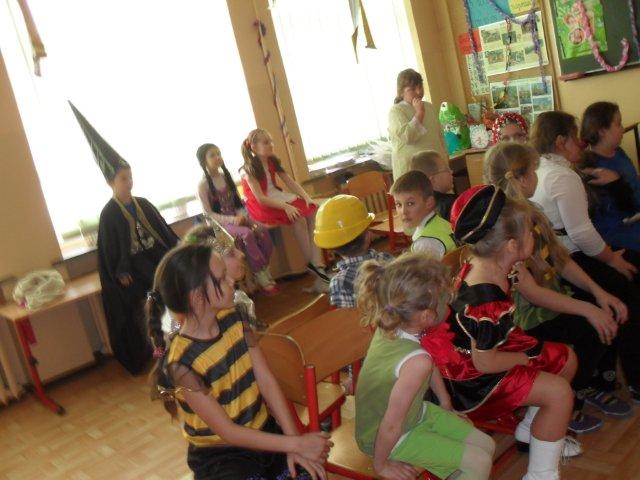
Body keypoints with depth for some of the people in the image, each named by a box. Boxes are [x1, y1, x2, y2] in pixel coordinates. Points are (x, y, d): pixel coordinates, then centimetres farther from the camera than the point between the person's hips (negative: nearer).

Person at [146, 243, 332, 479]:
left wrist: (293, 440, -16)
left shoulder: (233, 319, -6)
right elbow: (226, 431, -19)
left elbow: (267, 381, -8)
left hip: (263, 432, 5)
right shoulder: (181, 362, -23)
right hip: (219, 456, -5)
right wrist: (295, 443, -19)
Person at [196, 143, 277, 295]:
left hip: (237, 218, 6)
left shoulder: (226, 176, 9)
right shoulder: (203, 185, -9)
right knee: (247, 234, -33)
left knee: (262, 231, -22)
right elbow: (208, 214, -12)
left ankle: (264, 272, -15)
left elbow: (238, 202, 11)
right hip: (220, 223, -5)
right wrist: (232, 220, -22)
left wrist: (242, 216, -9)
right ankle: (261, 277, -23)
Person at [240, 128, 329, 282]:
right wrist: (285, 207, -31)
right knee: (298, 218, -27)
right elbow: (260, 198, -24)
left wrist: (307, 197, -13)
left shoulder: (272, 161, 4)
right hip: (262, 206, -7)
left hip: (277, 198, 7)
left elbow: (291, 182, 3)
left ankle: (317, 262, -19)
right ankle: (311, 263, -13)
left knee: (312, 210, -12)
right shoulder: (250, 169, -17)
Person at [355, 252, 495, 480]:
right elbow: (391, 426, -32)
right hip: (393, 438, -8)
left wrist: (445, 402, 15)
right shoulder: (417, 362, -39)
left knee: (486, 444, 11)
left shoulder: (390, 325, -15)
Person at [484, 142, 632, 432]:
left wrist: (598, 292, -6)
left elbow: (561, 258, 6)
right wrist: (586, 309, -26)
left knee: (611, 313, -1)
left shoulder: (528, 213, 6)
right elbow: (529, 291, -25)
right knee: (593, 328, -19)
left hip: (550, 295, 9)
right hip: (522, 316, -9)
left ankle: (586, 385, 20)